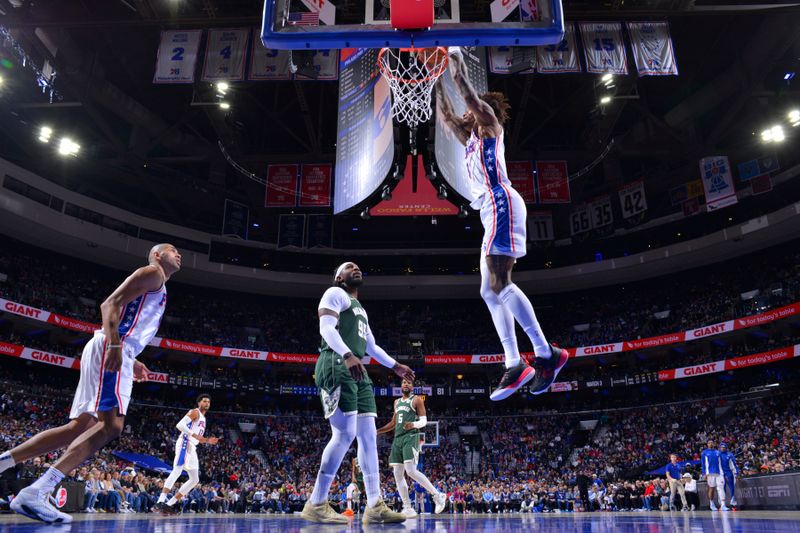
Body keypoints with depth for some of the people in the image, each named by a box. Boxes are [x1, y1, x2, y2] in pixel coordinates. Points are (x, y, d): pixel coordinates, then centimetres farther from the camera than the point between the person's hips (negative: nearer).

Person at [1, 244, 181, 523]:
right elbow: (110, 304, -13)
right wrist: (115, 345, -26)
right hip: (111, 348, -11)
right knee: (111, 425, -20)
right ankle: (35, 493, -25)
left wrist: (130, 362, 28)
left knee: (79, 427, 8)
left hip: (116, 351, 11)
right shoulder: (152, 272, 1)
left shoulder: (157, 288, 30)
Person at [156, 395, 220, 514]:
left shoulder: (203, 418, 26)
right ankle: (160, 502, -31)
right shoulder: (195, 412, -2)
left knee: (195, 479, 9)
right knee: (177, 471, -25)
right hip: (185, 444, -10)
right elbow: (180, 425, -17)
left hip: (192, 448, 10)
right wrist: (195, 435, -21)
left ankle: (169, 504, 9)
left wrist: (207, 440, 15)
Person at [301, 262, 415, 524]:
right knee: (345, 433, -17)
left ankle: (375, 506, 3)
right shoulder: (335, 294, 3)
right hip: (337, 366, -10)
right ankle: (316, 505, -9)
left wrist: (395, 366, 34)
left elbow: (371, 345, 37)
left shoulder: (360, 308, 31)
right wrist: (348, 355, -29)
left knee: (368, 434, 2)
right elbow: (326, 328, -13)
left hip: (358, 372, 10)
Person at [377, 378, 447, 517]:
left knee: (411, 471, -20)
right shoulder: (397, 402, 21)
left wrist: (414, 424, -25)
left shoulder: (417, 400, 2)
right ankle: (408, 508, 4)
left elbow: (424, 420, -4)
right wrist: (377, 431, 22)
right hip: (397, 439, 7)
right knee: (398, 474, 0)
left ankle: (437, 495, -6)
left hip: (411, 437, -7)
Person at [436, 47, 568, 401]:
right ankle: (515, 365, 0)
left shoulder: (489, 122, 10)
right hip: (493, 211, 10)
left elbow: (470, 95, -3)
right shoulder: (470, 137, 30)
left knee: (499, 283, -20)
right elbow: (445, 113, 36)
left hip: (501, 203, -10)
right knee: (490, 290, 2)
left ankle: (547, 355, -19)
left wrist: (456, 63, 8)